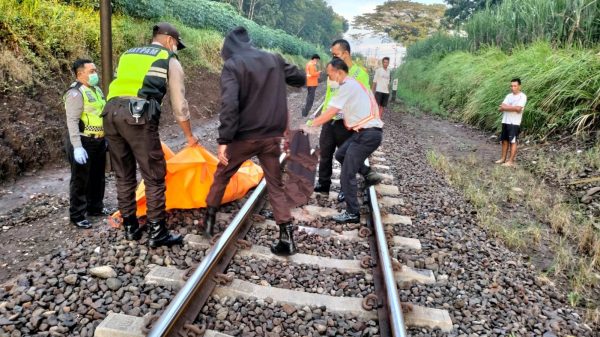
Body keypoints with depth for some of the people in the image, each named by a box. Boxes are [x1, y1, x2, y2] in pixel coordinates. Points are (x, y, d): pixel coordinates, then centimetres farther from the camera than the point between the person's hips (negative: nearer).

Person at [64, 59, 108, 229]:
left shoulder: (96, 90, 13)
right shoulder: (76, 93, -16)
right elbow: (72, 122, -21)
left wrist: (105, 138, 21)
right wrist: (77, 146, -26)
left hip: (98, 141, 9)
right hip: (83, 143, -9)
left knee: (97, 177, 18)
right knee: (80, 180, -1)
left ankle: (95, 207, 33)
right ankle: (77, 216, 9)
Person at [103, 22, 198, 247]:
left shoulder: (128, 55, 28)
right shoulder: (170, 61, 12)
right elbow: (179, 104, 10)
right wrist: (189, 135, 21)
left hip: (111, 112, 7)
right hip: (138, 116, -6)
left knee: (124, 176, 16)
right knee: (154, 177, 3)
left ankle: (130, 227, 26)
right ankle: (157, 233, 7)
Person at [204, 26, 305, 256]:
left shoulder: (232, 65, -6)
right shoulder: (274, 60, 8)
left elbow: (229, 104, -20)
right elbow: (301, 79, 21)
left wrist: (224, 139, -20)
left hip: (244, 136, -3)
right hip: (272, 136, 4)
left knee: (221, 177, 19)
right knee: (275, 185, 11)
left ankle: (209, 221, 31)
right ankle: (287, 238, 5)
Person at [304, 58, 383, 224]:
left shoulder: (347, 86, -11)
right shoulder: (355, 84, 19)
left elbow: (330, 113, -12)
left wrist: (310, 126, -2)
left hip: (367, 134, -10)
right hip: (367, 131, 10)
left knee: (347, 175, -5)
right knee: (340, 155, 21)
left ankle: (352, 213, 2)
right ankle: (369, 176, 25)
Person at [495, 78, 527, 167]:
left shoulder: (522, 96, -7)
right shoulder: (508, 96, 12)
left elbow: (518, 108, -22)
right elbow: (500, 108, 2)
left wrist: (506, 107, -9)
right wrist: (512, 108, -13)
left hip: (514, 123, -6)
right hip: (505, 121, 6)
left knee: (512, 141, -2)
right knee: (504, 140, 10)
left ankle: (511, 161, 2)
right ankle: (503, 158, 19)